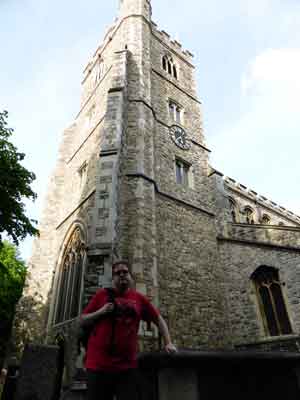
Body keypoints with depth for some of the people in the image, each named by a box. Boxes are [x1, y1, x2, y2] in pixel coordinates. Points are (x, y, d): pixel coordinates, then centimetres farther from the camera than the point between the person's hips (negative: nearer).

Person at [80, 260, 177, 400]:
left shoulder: (139, 298, 6)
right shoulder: (102, 294, 2)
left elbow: (158, 319, 14)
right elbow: (82, 321, 5)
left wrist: (168, 343, 5)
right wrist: (100, 312, -11)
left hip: (127, 366, 1)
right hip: (98, 364, -1)